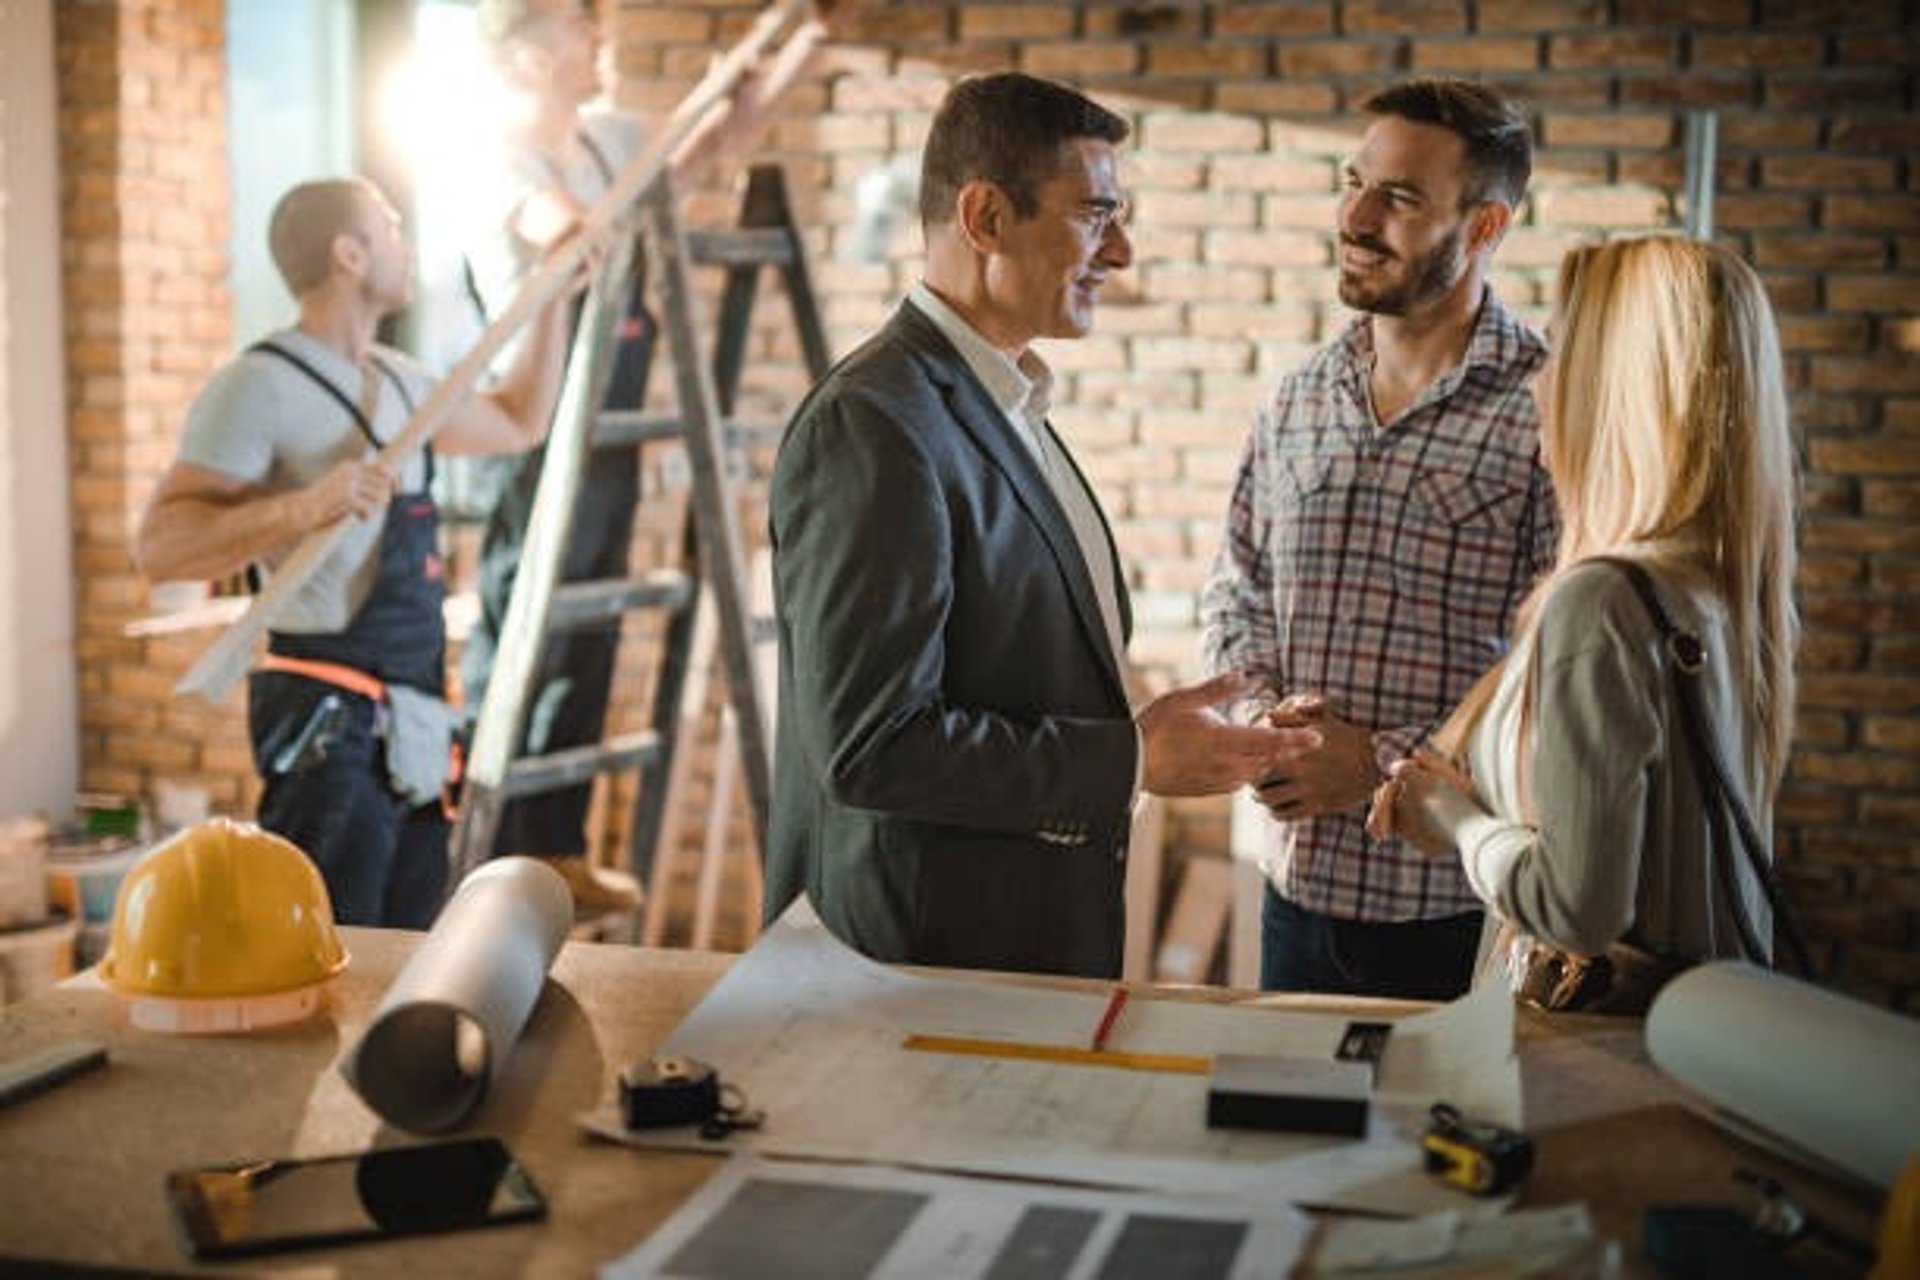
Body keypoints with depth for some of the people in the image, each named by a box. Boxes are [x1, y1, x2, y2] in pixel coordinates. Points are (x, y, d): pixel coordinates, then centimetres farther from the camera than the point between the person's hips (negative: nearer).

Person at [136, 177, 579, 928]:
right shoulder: (261, 385, -10)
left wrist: (554, 296, 28)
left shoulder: (396, 381, 16)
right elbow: (158, 546, -17)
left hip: (410, 718, 8)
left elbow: (517, 423, 33)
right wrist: (307, 507, -28)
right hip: (328, 723, -8)